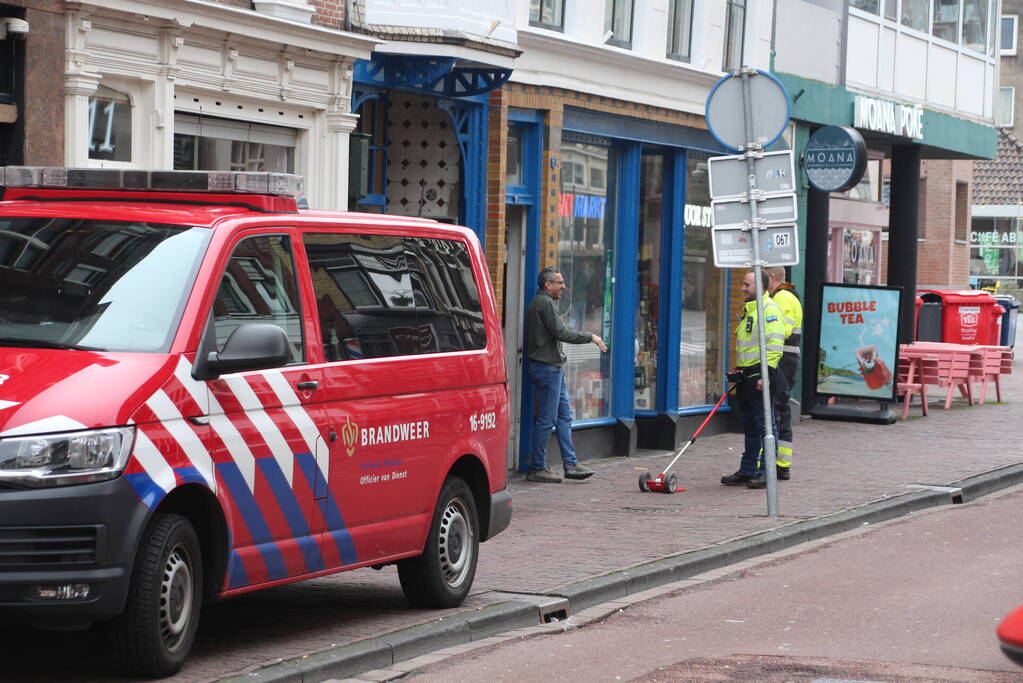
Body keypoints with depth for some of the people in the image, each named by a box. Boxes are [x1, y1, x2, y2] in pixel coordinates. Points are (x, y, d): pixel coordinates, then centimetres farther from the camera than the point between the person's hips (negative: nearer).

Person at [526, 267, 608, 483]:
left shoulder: (541, 302, 20)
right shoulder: (545, 303, -14)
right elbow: (561, 333, -19)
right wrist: (591, 337, -11)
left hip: (553, 368, 11)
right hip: (547, 367, -11)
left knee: (565, 415, 11)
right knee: (547, 419, -6)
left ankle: (571, 463, 12)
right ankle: (537, 468, -2)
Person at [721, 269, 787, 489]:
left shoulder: (769, 310, -13)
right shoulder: (749, 310, 19)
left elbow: (774, 346, -19)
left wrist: (765, 375, -22)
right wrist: (739, 371, 22)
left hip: (761, 377, -10)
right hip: (747, 377, 10)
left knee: (764, 426, -5)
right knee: (750, 427, 13)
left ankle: (766, 472, -2)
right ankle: (747, 471, 17)